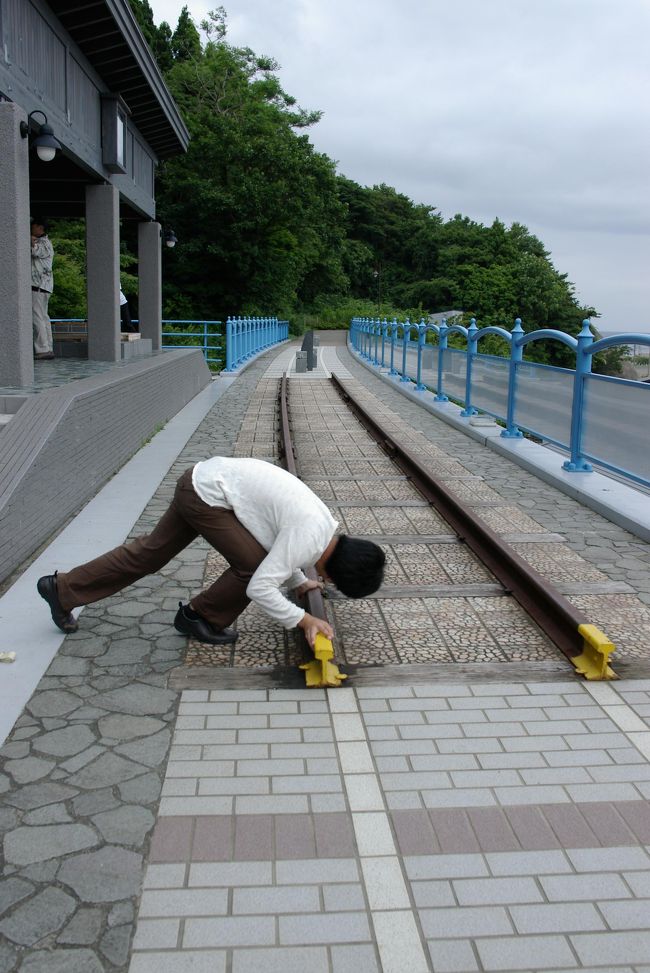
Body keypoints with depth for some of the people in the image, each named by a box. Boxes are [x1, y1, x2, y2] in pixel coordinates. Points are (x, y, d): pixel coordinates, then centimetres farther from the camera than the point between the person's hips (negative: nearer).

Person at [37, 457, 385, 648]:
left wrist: (299, 582, 28)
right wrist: (304, 619, -19)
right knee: (251, 564, -11)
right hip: (208, 492, -9)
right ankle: (201, 618, 10)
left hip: (200, 481, 9)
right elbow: (260, 587, -24)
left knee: (150, 551, 16)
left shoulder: (325, 524, 5)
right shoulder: (309, 538, -22)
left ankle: (62, 589, 25)